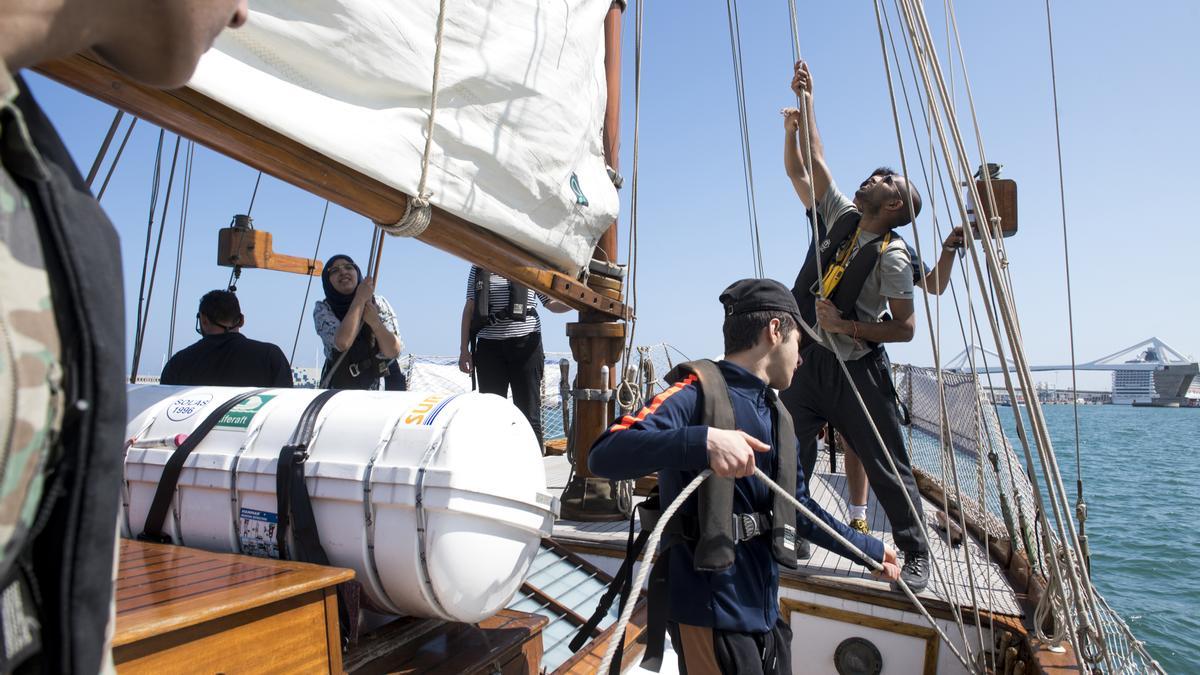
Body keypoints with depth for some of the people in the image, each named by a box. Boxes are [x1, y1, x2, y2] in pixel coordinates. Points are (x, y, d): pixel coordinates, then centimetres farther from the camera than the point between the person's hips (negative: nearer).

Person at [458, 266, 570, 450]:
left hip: (526, 344, -2)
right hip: (489, 346, 2)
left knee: (528, 409, -1)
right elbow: (469, 308, 12)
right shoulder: (479, 267, 11)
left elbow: (552, 303, 7)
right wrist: (464, 349, 7)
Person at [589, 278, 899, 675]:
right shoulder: (699, 392, -16)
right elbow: (604, 456, -29)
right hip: (712, 615, -8)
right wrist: (704, 441, -41)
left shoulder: (779, 418, 12)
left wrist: (870, 550, 30)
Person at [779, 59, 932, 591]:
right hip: (806, 361, 6)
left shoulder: (893, 254, -9)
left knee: (887, 466, 5)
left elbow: (905, 328, -10)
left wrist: (847, 327, -19)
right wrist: (803, 106, 7)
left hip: (856, 369, -5)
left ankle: (917, 554, 22)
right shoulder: (839, 215, 8)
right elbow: (805, 166, 12)